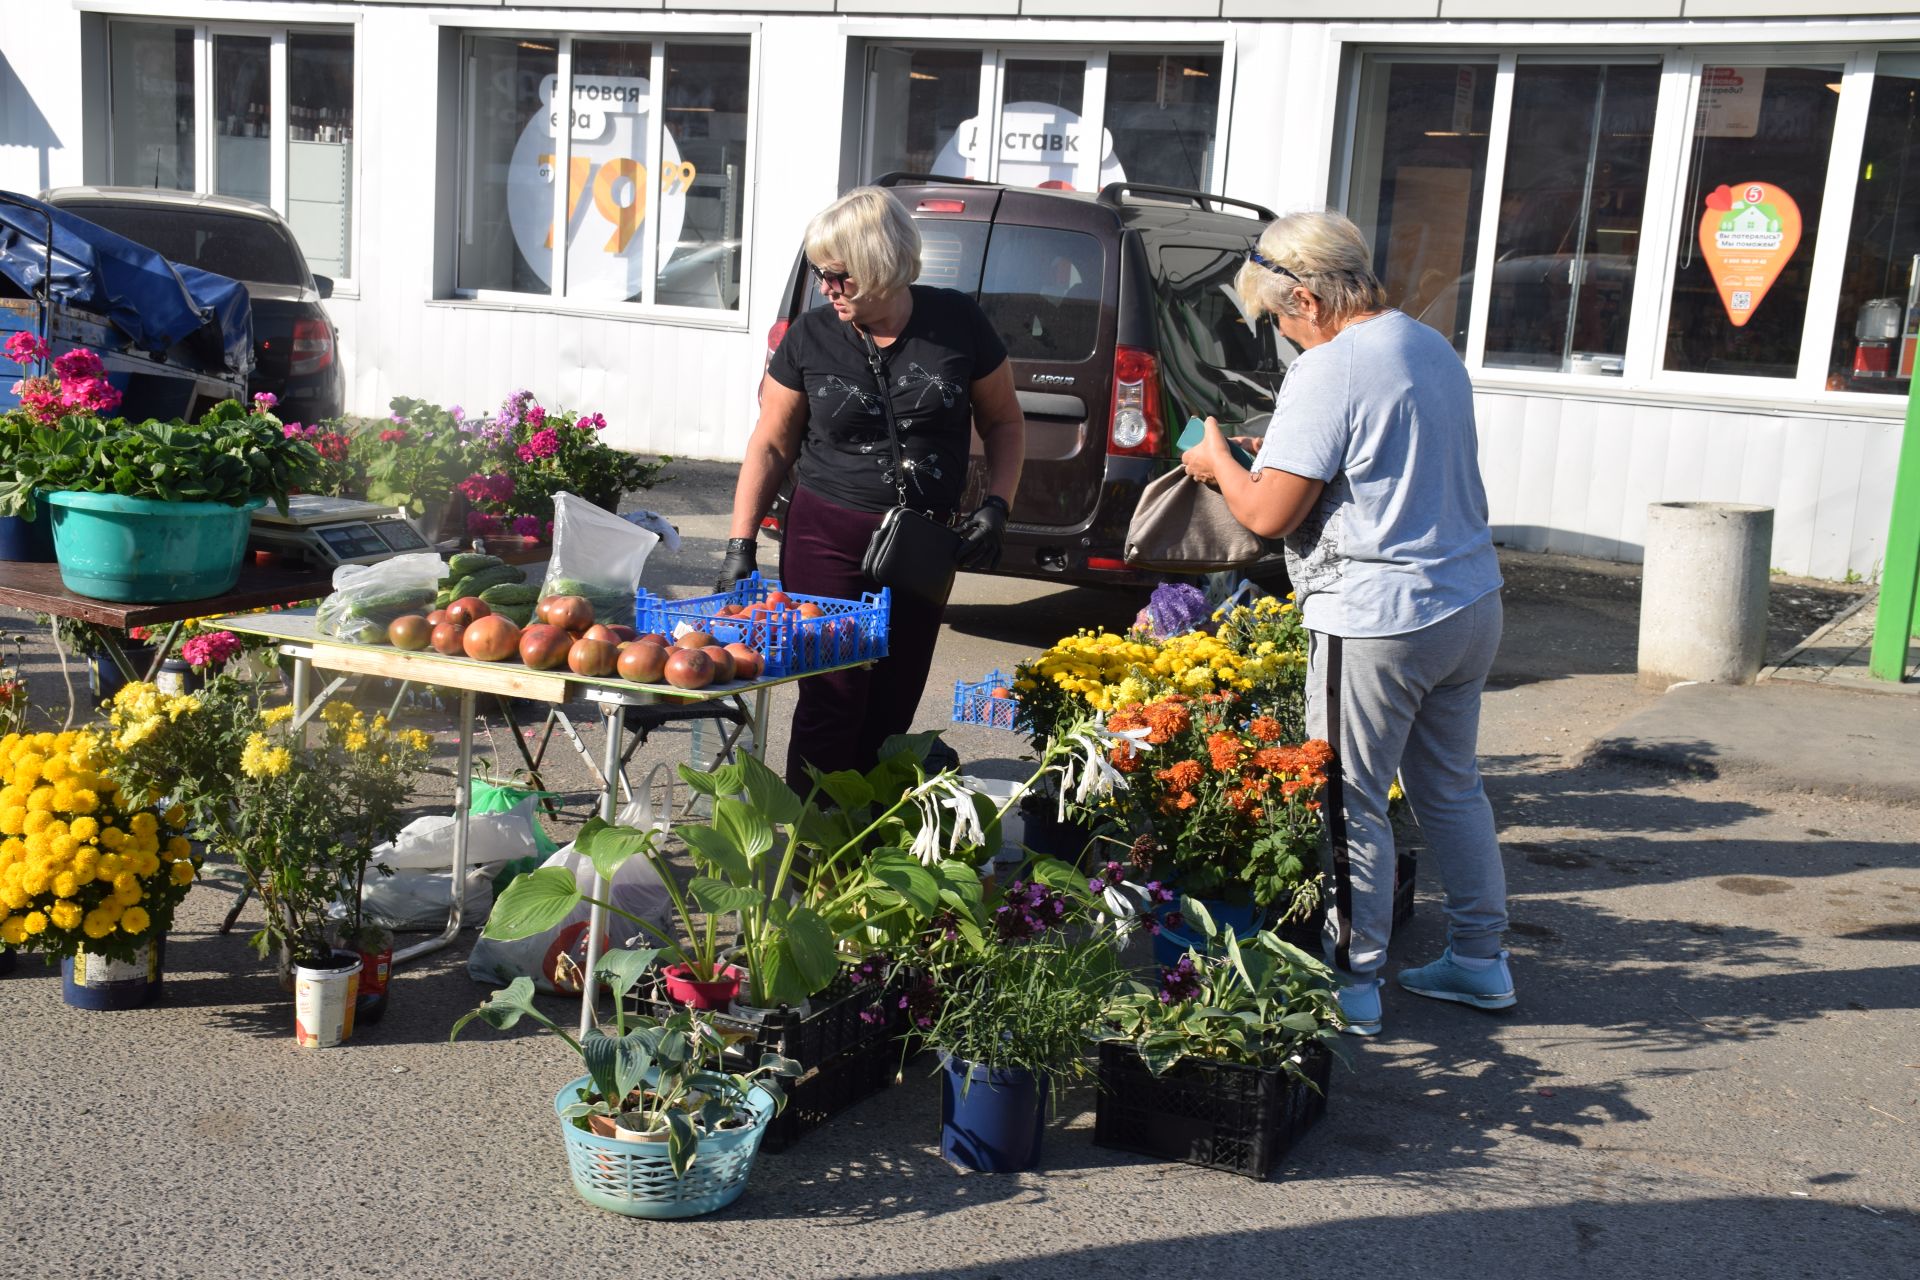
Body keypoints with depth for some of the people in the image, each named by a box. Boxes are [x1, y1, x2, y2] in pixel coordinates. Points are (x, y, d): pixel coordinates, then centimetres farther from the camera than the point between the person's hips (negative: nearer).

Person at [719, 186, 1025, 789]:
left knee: (892, 709, 7)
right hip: (827, 542, -1)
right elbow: (771, 445, 3)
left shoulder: (956, 323, -3)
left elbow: (1003, 421, 8)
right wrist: (740, 545, -4)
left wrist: (996, 507, -5)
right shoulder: (810, 338, -3)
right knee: (832, 702, -6)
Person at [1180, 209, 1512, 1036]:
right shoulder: (1433, 346, 11)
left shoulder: (1327, 370, -16)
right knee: (1451, 787, 20)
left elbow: (1269, 514, -17)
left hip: (1378, 621, -9)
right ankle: (1480, 960, 30)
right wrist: (1285, 449, 20)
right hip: (1470, 604, 9)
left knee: (1350, 806, 3)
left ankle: (1351, 985, 11)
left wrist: (1218, 462, 2)